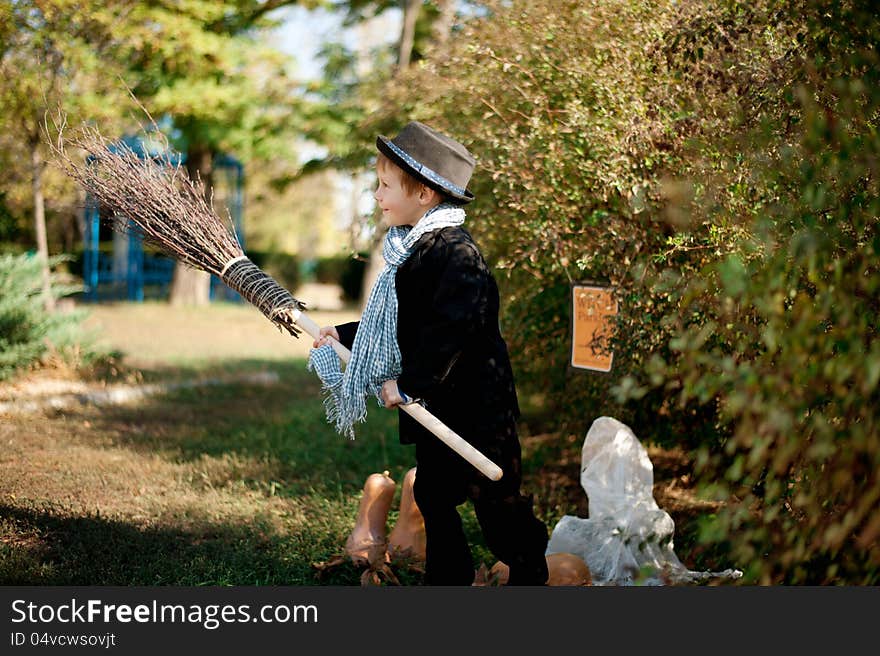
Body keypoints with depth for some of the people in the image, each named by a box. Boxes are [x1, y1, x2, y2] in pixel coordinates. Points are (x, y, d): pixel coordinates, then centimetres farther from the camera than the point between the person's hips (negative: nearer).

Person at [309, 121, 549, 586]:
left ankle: (529, 575, 17)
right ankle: (448, 581, 27)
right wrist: (342, 335, 22)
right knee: (433, 495, 15)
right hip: (436, 404, 10)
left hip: (472, 403, -10)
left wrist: (409, 383, -25)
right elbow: (400, 323, 20)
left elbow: (453, 327, -28)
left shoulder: (454, 252, -20)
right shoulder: (413, 250, 10)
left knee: (494, 498, 1)